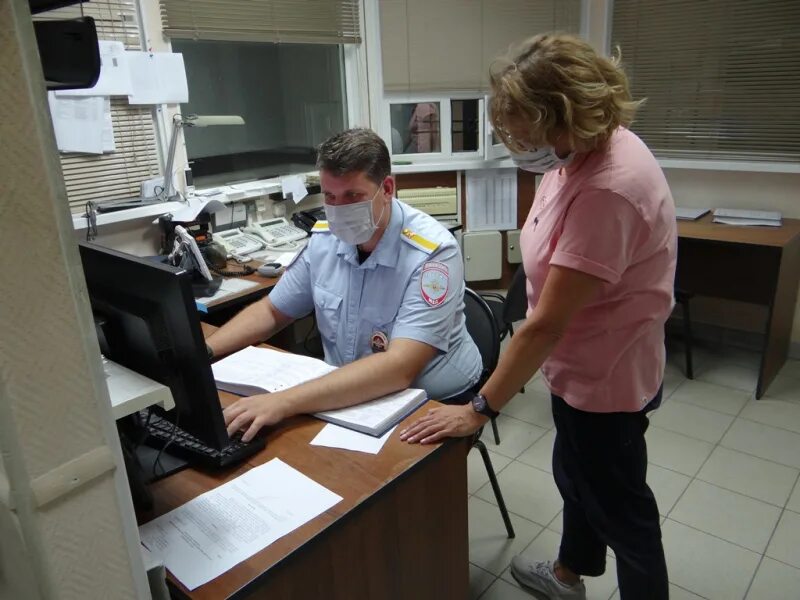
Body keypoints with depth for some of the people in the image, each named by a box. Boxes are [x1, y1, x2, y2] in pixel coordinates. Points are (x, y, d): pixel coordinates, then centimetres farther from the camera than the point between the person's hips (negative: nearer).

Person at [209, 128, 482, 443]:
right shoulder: (324, 238, -3)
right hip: (348, 397, 6)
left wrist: (285, 402, -42)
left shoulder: (432, 253, -23)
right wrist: (202, 351, -8)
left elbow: (399, 368, -33)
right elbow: (270, 311, 10)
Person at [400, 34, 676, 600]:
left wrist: (480, 409, -22)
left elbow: (546, 323, -31)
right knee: (576, 477, 29)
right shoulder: (586, 149, -5)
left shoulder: (606, 190, -34)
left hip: (605, 377, -9)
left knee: (620, 508, 15)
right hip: (584, 366, 10)